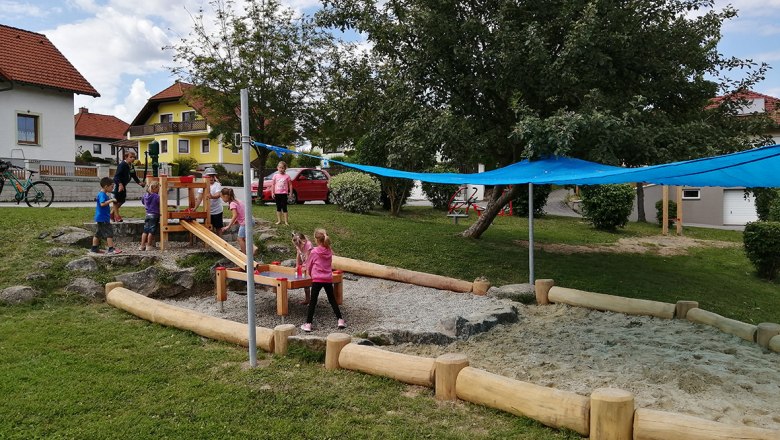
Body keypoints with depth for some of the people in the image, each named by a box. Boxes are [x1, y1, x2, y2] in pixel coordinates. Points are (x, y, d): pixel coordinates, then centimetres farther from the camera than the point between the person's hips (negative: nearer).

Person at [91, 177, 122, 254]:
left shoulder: (103, 194, 14)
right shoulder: (102, 195, -16)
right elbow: (102, 204, -30)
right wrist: (111, 200, -26)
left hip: (100, 218, 11)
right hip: (103, 218, -11)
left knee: (98, 234, 17)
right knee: (109, 233, -10)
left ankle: (94, 248, 25)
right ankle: (111, 249, -11)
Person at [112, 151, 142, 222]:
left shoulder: (131, 166, 6)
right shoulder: (122, 165, -20)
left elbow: (134, 176, 16)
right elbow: (117, 175, -25)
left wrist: (139, 182, 2)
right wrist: (120, 184, -35)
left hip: (123, 185, 9)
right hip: (117, 184, -9)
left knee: (122, 200, 13)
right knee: (116, 200, -1)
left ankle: (112, 213, 27)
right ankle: (116, 215, 6)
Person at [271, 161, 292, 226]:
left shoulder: (287, 176, -2)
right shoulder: (275, 176, 3)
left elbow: (290, 185, 2)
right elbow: (273, 184, 5)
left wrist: (290, 193, -2)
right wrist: (272, 192, -1)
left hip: (284, 194, -2)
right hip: (277, 193, 2)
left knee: (284, 208, -1)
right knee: (278, 208, 10)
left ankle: (286, 221, 2)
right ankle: (279, 220, 17)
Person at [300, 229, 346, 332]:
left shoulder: (314, 252, -10)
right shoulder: (329, 251, 2)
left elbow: (308, 265, 3)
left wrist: (310, 274, 22)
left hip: (317, 279, -4)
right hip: (328, 279, 4)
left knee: (313, 301, 2)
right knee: (332, 300, 15)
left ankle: (308, 324, 1)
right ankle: (340, 320, 14)